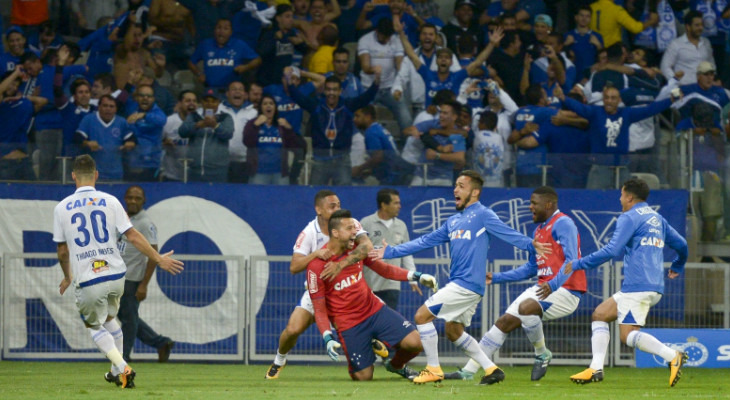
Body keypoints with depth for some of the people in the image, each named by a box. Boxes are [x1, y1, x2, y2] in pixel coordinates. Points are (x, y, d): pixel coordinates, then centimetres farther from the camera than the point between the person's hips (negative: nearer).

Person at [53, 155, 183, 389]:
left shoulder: (62, 208, 1)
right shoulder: (109, 201, 0)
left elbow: (62, 250, 9)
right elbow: (132, 236, -3)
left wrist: (67, 277, 26)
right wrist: (159, 259, 5)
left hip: (86, 280, -2)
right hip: (115, 275, 2)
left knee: (94, 326, 16)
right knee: (109, 318, 27)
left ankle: (122, 368, -4)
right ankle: (117, 372, 32)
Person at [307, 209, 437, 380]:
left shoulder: (357, 248, 1)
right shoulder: (317, 265, -15)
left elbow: (382, 268, 15)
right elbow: (319, 309, -12)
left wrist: (415, 276, 5)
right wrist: (328, 339, -25)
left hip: (375, 309, 5)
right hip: (349, 324, -5)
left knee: (416, 343, -11)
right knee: (362, 377, -9)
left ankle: (396, 365, 23)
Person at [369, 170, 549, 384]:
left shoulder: (482, 215, -5)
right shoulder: (453, 221, 19)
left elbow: (508, 233, -16)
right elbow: (425, 242, 22)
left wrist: (530, 245, -32)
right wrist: (391, 252, 20)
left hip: (468, 284, -9)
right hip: (458, 284, 9)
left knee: (422, 316, -10)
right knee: (453, 331, 16)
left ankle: (433, 369, -2)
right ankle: (492, 369, 19)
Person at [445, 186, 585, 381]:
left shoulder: (563, 224, -11)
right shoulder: (539, 229, 18)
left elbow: (571, 260, -22)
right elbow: (531, 268, 24)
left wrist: (553, 285, -37)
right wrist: (496, 278, 21)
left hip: (565, 290, -9)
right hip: (543, 288, 9)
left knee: (526, 307, -34)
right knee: (505, 322, 2)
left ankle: (542, 354, -11)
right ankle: (469, 370, 6)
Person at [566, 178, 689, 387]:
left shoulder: (629, 218, -7)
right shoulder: (657, 219, 18)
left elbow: (612, 250, -15)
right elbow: (681, 244, 24)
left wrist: (579, 264, -8)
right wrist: (676, 267, 45)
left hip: (636, 287, -9)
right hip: (655, 286, 9)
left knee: (628, 335, -11)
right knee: (599, 315, 14)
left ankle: (672, 356, -22)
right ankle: (596, 368, 5)